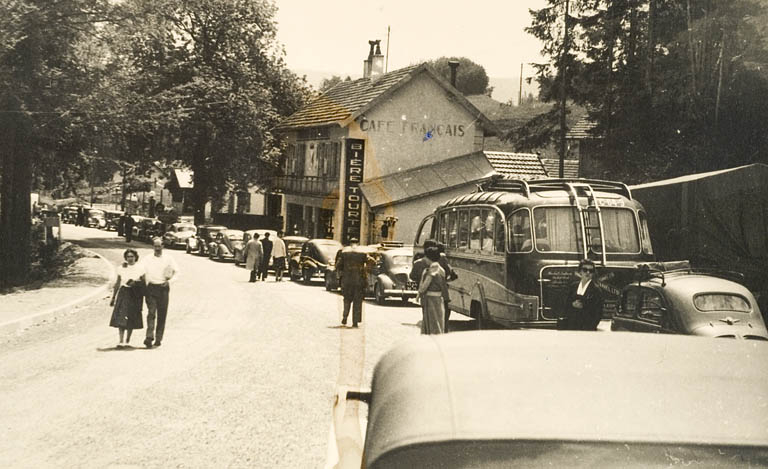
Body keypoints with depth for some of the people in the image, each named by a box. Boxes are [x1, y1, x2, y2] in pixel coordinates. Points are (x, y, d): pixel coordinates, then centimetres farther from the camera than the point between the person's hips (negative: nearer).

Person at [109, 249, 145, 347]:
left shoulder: (140, 269, 0)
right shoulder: (121, 268, 6)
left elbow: (144, 283, 4)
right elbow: (117, 284, 12)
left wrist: (136, 282, -13)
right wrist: (113, 297, 11)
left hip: (135, 295, -1)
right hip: (123, 293, 1)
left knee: (131, 318, 4)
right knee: (120, 317, -10)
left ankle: (127, 341, 18)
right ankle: (121, 341, -10)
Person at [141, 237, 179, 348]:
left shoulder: (168, 258, 7)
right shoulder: (148, 260, 8)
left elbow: (176, 271, 8)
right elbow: (143, 273, 7)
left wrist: (169, 280, -5)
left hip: (163, 288, 1)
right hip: (151, 288, 0)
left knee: (162, 315, 3)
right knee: (151, 312, -13)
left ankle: (158, 339, 11)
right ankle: (149, 337, -21)